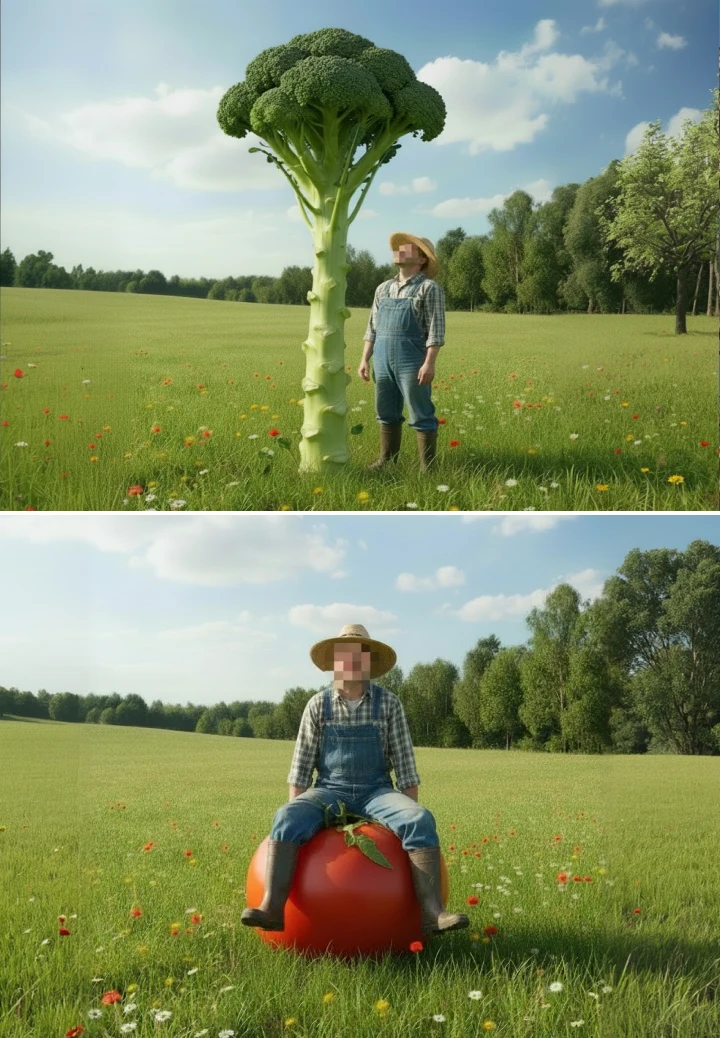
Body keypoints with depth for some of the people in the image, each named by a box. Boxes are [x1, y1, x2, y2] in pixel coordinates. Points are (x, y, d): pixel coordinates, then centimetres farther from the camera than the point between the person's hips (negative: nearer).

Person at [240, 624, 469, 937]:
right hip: (330, 790, 0)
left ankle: (432, 911, -36)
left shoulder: (388, 703, 0)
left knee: (421, 820, -30)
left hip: (376, 791, 0)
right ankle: (273, 906, -39)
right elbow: (301, 765, 4)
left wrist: (410, 812, -2)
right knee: (287, 818, -31)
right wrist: (296, 809, -2)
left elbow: (404, 764, 2)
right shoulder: (318, 705, 1)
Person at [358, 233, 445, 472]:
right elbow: (372, 328, 18)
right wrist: (365, 359, 10)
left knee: (421, 416, -3)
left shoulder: (429, 288, -4)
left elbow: (436, 329, -11)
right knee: (387, 414, 12)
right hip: (383, 360, 6)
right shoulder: (383, 289, 15)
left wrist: (429, 363, -19)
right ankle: (387, 460, 22)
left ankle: (428, 468, 3)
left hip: (412, 360, -6)